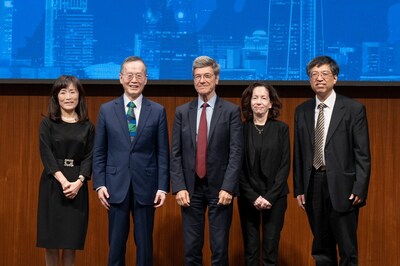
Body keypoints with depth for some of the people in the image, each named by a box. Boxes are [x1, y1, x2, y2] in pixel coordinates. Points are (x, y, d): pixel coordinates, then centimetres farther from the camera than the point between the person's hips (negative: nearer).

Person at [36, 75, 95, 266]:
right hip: (53, 183, -1)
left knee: (71, 238, 2)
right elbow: (46, 155, -6)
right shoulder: (47, 124, 2)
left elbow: (89, 156, 3)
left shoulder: (87, 126, 8)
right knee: (51, 238, 0)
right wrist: (63, 181, -18)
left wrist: (79, 182, -14)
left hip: (77, 185, 1)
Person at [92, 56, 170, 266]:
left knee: (144, 242, 7)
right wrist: (99, 184, -3)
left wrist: (163, 187, -4)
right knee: (116, 242, 7)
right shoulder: (106, 110, 4)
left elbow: (163, 153, 2)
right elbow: (99, 152, 5)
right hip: (116, 186, 0)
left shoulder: (158, 111, 3)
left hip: (146, 186, 0)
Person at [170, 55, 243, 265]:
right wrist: (179, 187, -5)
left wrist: (227, 188, -13)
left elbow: (236, 152, -5)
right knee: (191, 248, 6)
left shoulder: (231, 111, 0)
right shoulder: (182, 112, 7)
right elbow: (175, 154, 5)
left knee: (219, 248, 2)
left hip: (219, 188, -2)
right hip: (190, 188, 2)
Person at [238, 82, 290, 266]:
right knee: (250, 249, 4)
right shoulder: (241, 130, 1)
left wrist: (270, 196, -10)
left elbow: (285, 165, -1)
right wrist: (253, 197, -8)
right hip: (248, 197, 0)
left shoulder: (281, 129, 2)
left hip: (275, 197, 0)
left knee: (271, 249, -1)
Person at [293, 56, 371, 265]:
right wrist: (299, 188, 7)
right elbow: (298, 153, 11)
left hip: (342, 186, -4)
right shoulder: (302, 111, 9)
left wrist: (360, 189, -11)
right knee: (321, 248, 12)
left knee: (347, 248, 0)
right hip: (313, 185, 4)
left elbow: (362, 154, -4)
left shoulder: (353, 109, -2)